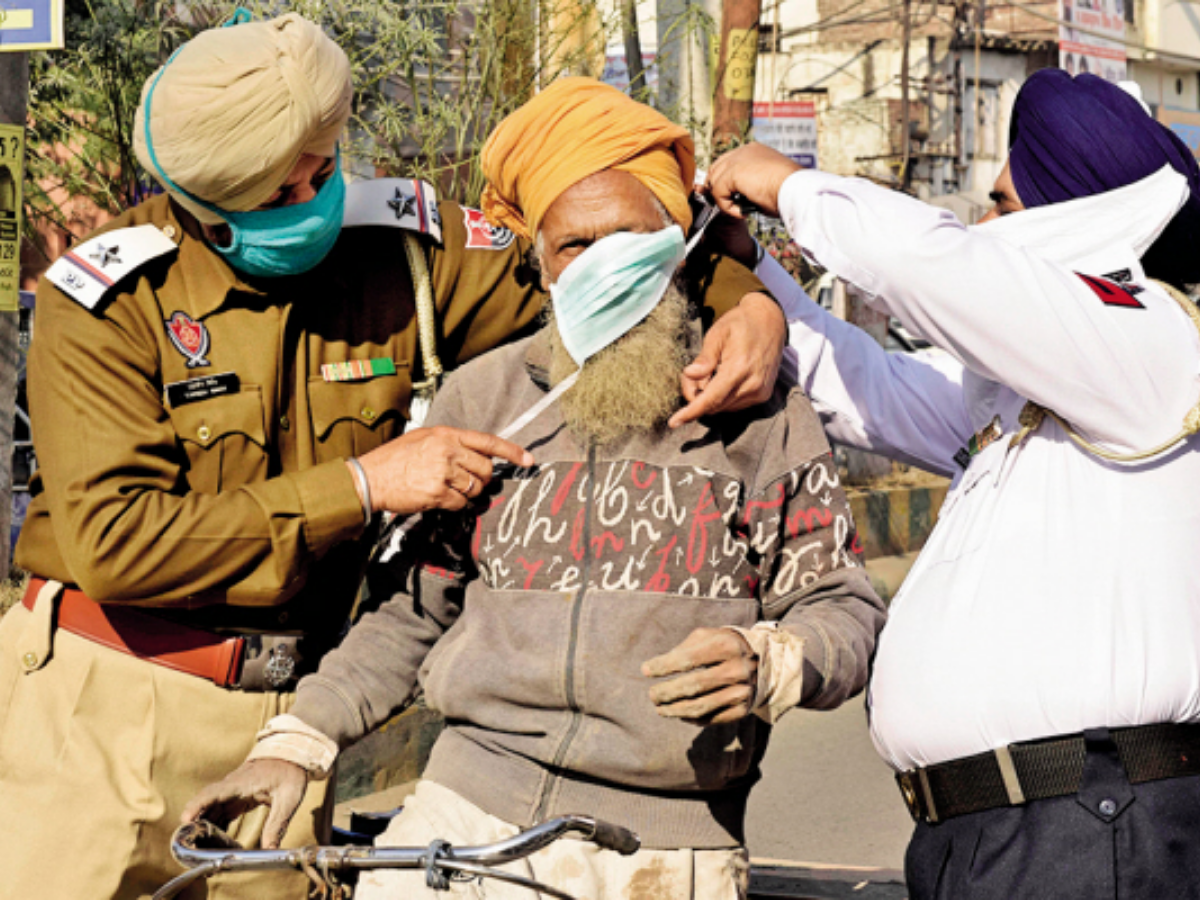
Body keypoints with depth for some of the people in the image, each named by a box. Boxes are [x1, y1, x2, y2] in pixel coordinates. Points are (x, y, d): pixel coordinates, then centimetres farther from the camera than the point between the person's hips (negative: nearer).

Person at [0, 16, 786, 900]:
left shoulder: (401, 247, -2)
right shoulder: (106, 298, -11)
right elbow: (112, 540, -21)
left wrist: (752, 300, -13)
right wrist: (360, 486, -21)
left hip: (282, 715, 3)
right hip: (100, 707, -3)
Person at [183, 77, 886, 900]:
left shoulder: (763, 414, 7)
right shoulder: (484, 398, 13)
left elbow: (846, 612, 5)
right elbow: (413, 609, 19)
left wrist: (765, 663, -17)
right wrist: (299, 742, 8)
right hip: (469, 816, 2)